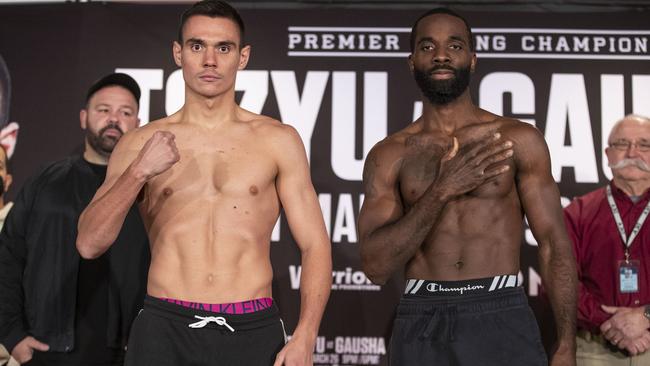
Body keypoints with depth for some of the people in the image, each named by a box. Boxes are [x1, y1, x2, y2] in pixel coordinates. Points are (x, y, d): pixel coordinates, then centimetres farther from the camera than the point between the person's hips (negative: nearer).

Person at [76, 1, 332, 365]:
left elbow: (315, 246, 1)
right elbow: (89, 244, -1)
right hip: (165, 328, 0)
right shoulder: (140, 144, 5)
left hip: (254, 331, 0)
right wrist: (139, 172, -15)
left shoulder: (278, 141, 3)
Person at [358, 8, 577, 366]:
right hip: (421, 325, 1)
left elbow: (554, 244, 2)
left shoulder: (519, 139, 3)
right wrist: (441, 191, -14)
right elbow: (375, 265, -5)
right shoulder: (388, 155, 4)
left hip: (502, 319, -1)